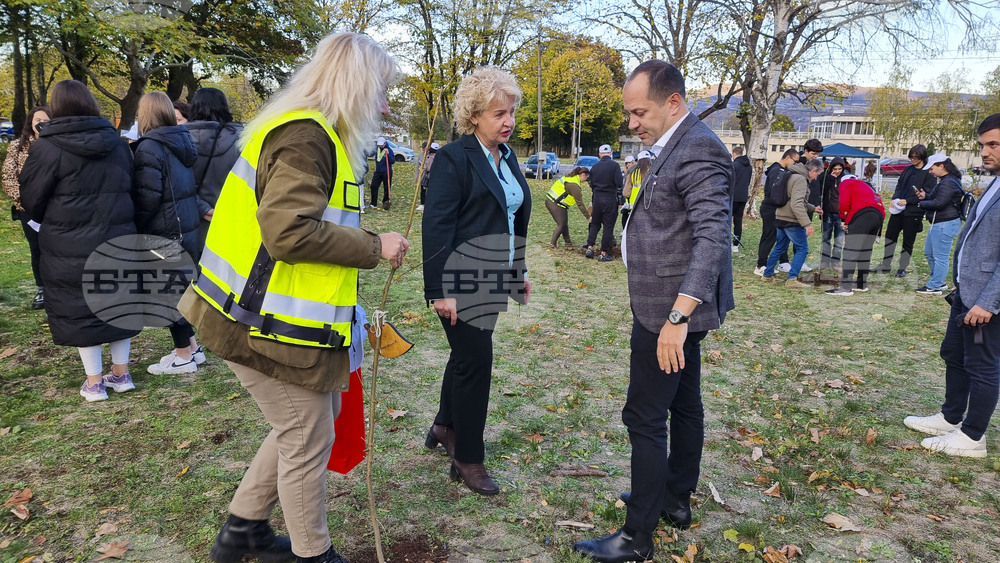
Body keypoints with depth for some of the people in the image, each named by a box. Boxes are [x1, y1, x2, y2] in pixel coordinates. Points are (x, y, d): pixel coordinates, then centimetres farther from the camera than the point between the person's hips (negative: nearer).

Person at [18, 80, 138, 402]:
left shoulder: (48, 147, -11)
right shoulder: (116, 142, 2)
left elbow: (31, 198, -2)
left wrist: (49, 221, 18)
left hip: (70, 247, -4)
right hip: (117, 241, 4)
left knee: (78, 309, 7)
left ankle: (94, 382, 13)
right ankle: (121, 374, 21)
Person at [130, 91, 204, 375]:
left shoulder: (149, 147, -16)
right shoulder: (182, 141, 8)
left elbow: (147, 196, -19)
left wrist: (136, 228, -7)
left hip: (165, 229, -8)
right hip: (187, 224, 8)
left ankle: (184, 356, 10)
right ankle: (192, 347, 25)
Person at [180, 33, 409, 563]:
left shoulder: (311, 133, 15)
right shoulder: (306, 136, -19)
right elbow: (289, 232, -29)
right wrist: (374, 246, -19)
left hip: (277, 317, 11)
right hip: (269, 327, -11)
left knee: (318, 418, 22)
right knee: (308, 443, 5)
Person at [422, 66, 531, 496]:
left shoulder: (507, 156, 11)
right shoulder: (454, 158, -13)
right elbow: (436, 227, -18)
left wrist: (520, 271, 17)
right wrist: (440, 291, -21)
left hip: (493, 278, 8)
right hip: (462, 282, -8)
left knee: (467, 354, 19)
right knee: (476, 361, -2)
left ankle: (445, 427, 39)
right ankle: (468, 460, 13)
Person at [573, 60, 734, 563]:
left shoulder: (698, 150, -18)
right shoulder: (676, 146, 12)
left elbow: (713, 237, -28)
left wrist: (677, 316, -33)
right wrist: (676, 313, 13)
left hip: (670, 311, -10)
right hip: (674, 307, 10)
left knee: (645, 417, -3)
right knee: (683, 405, 19)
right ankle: (676, 500, 36)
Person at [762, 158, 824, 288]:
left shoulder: (793, 176, 16)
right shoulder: (800, 179, -16)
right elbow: (796, 204, -27)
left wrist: (813, 208, 27)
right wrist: (807, 223, -29)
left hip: (781, 218, 10)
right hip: (792, 221, -10)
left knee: (779, 248, 18)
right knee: (802, 249, -3)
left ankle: (767, 275, 23)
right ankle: (792, 279, -8)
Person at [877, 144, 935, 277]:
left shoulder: (929, 173, -8)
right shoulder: (908, 169, 12)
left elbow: (927, 194, -14)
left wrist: (907, 201, -20)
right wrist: (895, 198, -4)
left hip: (914, 212, -6)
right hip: (898, 209, 6)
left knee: (908, 241, 4)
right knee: (890, 235, 10)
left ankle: (902, 268, 14)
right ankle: (886, 266, 19)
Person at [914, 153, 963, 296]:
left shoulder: (949, 182, -18)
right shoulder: (944, 180, 16)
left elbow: (939, 203, -23)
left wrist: (922, 203, -7)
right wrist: (925, 196, 5)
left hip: (945, 224, -12)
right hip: (937, 223, 12)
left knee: (940, 257, -4)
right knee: (929, 253, 20)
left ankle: (934, 286, 2)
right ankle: (939, 282, 30)